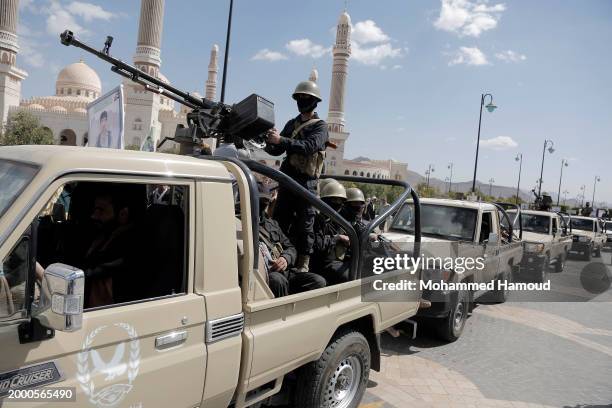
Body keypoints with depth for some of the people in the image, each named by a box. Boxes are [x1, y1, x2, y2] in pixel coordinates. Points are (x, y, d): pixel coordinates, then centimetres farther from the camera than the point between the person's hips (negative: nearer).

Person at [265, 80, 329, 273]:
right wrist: (271, 143, -8)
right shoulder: (292, 124, 18)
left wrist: (281, 140, -27)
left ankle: (303, 264, 1)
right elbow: (278, 151, 15)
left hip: (306, 182, -6)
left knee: (304, 224, -4)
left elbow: (309, 147, -19)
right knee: (279, 221, 8)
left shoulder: (320, 126, 0)